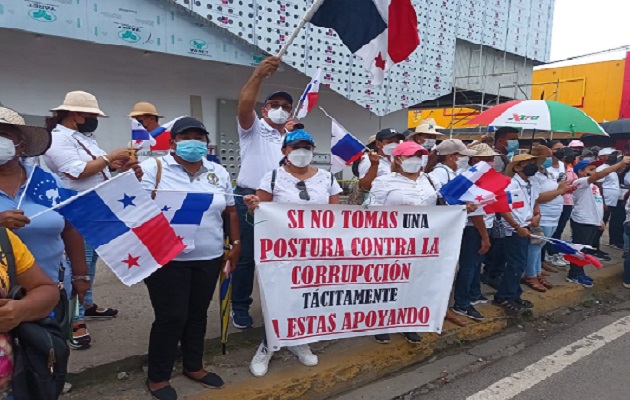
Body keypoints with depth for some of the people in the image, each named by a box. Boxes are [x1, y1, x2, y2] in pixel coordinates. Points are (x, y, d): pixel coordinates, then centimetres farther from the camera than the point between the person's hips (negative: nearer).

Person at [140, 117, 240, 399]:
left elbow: (230, 211, 13)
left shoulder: (219, 173, 9)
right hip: (167, 259, -5)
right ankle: (157, 376, 24)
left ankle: (193, 366, 36)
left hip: (208, 258, 5)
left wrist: (236, 244, 10)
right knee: (171, 317, 3)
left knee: (198, 314, 17)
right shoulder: (154, 168, -5)